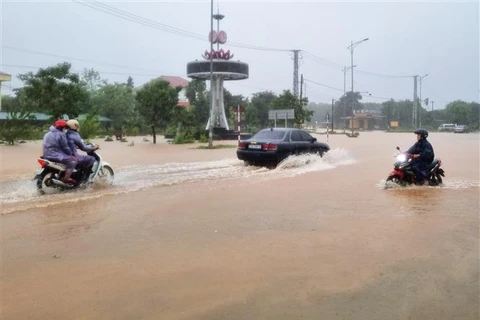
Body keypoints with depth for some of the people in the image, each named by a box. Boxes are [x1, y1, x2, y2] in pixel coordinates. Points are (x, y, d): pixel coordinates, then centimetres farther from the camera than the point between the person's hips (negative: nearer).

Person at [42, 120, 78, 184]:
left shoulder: (47, 134, 19)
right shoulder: (61, 134, -9)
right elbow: (65, 147, -10)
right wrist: (71, 153, 6)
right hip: (56, 156, -10)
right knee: (73, 159, -9)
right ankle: (67, 178, -18)